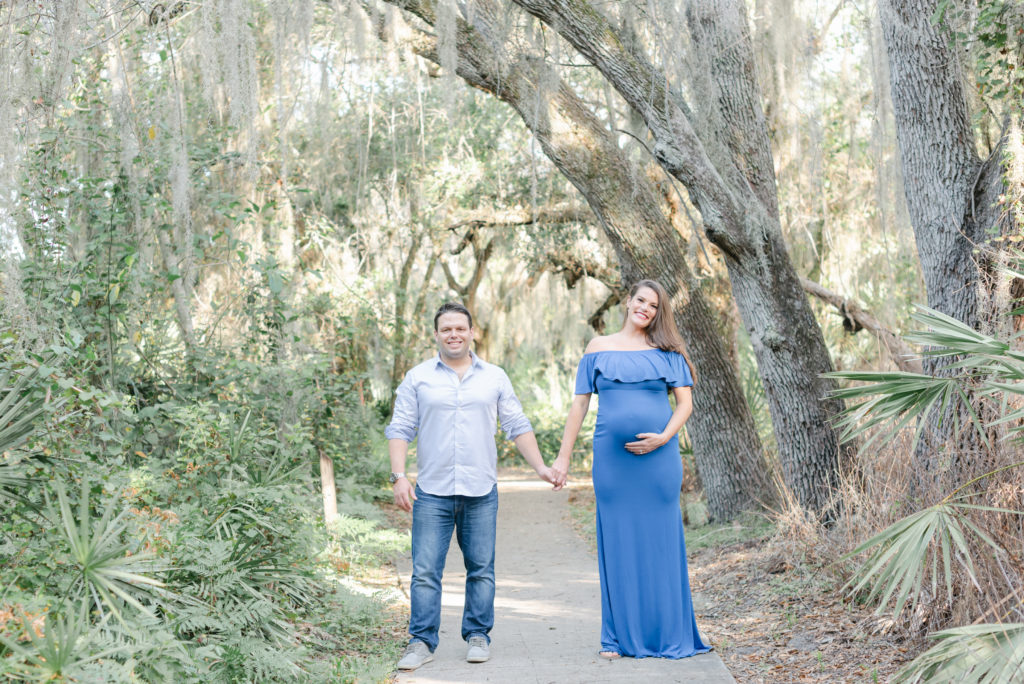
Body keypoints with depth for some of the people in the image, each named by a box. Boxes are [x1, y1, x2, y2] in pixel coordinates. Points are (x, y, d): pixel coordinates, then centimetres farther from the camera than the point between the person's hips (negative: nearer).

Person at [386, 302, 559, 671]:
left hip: (481, 491, 1)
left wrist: (540, 467, 2)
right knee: (425, 570, -3)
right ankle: (422, 641, 4)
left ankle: (478, 636, 17)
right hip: (432, 492, -1)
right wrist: (398, 476, -9)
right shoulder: (417, 378, 5)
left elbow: (517, 426, 11)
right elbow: (399, 429, 2)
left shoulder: (495, 377, 9)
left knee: (481, 569, 6)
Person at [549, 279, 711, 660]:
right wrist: (563, 457, 3)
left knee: (660, 543, 3)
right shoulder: (599, 349, 8)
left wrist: (663, 437, -12)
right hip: (612, 458, 0)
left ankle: (667, 634, 13)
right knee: (617, 545, 3)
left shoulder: (667, 352, 8)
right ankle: (618, 637, 11)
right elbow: (579, 404, 7)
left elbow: (685, 402, 5)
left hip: (658, 459, 0)